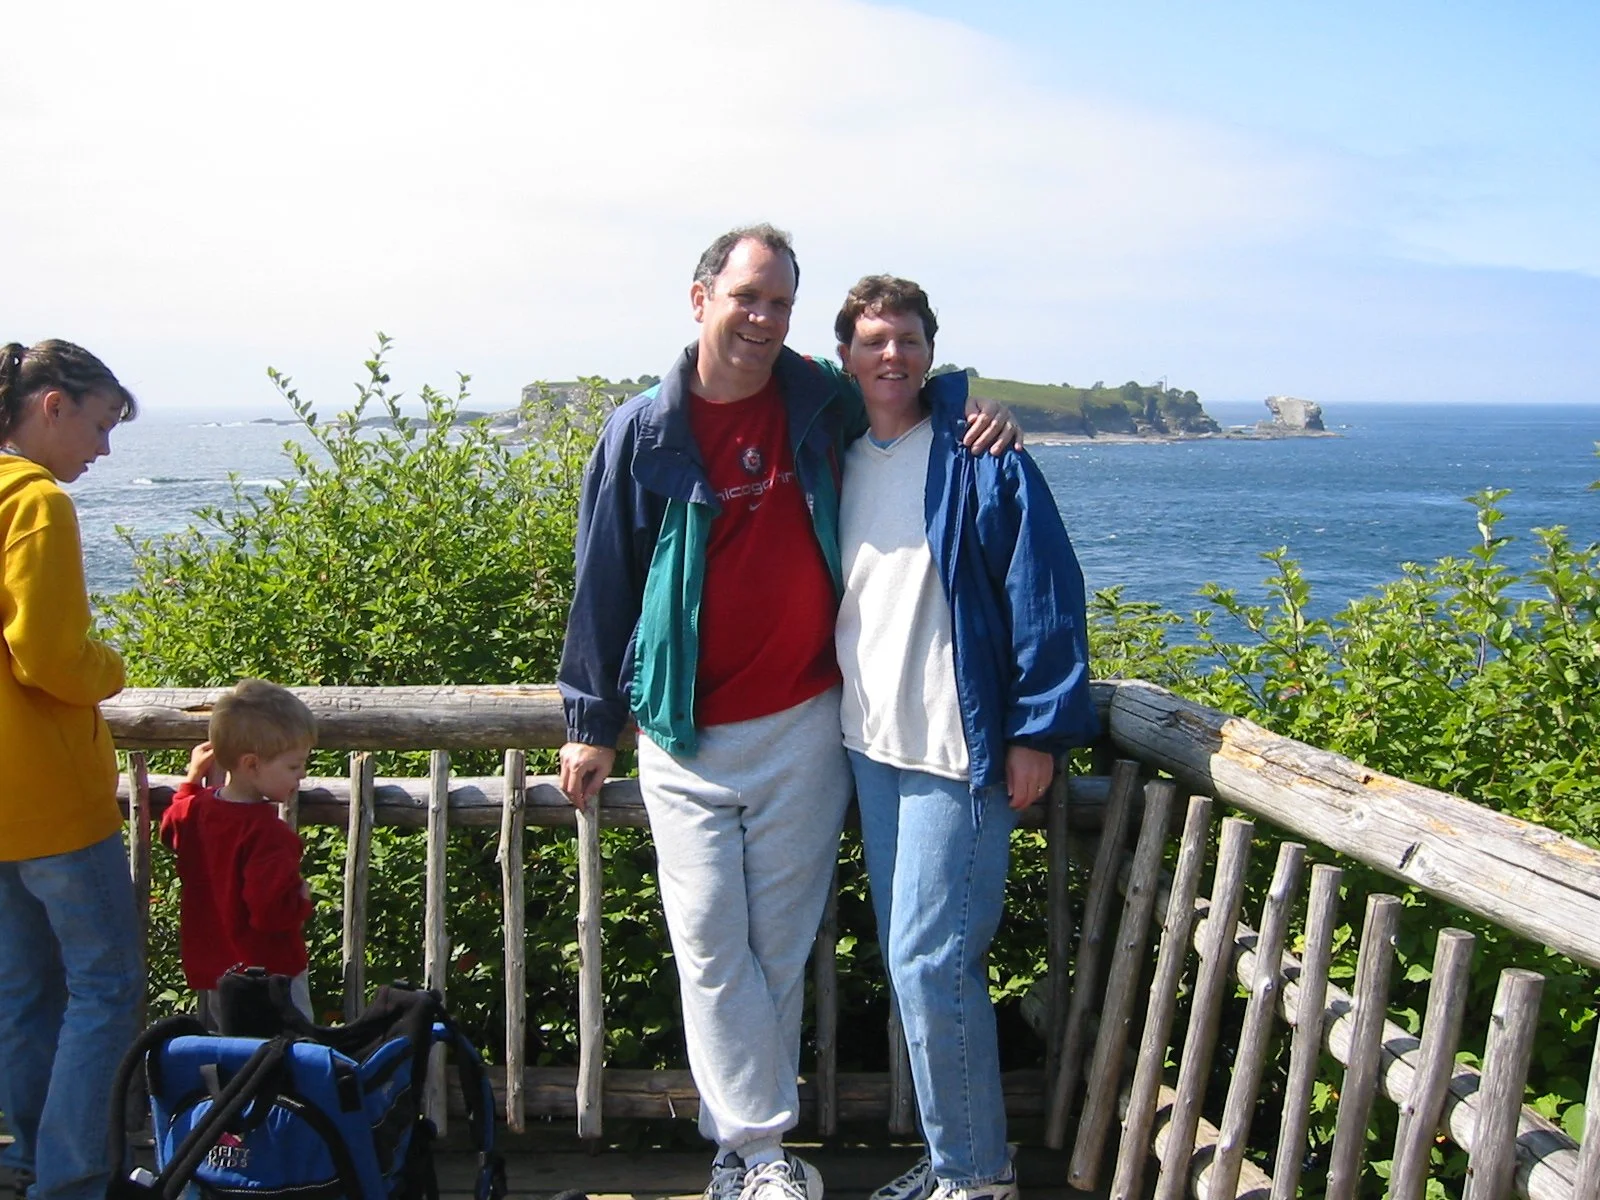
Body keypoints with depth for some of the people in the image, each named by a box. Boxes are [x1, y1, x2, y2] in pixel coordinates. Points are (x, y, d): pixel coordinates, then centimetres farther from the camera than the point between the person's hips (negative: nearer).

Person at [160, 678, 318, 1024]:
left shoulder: (193, 809, -1)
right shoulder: (267, 833, -27)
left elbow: (171, 827, 24)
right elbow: (272, 909, -34)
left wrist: (192, 780, 32)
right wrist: (303, 898, -14)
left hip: (209, 969, 9)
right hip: (268, 974, -9)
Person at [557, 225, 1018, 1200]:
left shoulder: (825, 406, 2)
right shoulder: (644, 433, -2)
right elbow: (604, 584, 3)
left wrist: (975, 413, -3)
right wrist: (592, 724, 5)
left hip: (806, 726, 2)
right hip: (687, 736, -1)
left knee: (782, 945, 8)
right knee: (711, 947, -2)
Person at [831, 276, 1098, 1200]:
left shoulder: (978, 452, -9)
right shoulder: (838, 456, 10)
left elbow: (1046, 592, -12)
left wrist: (1038, 731, -14)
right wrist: (847, 718, 16)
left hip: (959, 750, -7)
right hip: (872, 745, 7)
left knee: (930, 963, -6)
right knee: (910, 960, 13)